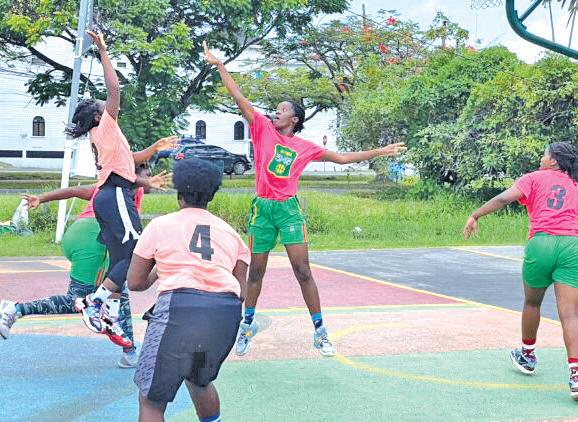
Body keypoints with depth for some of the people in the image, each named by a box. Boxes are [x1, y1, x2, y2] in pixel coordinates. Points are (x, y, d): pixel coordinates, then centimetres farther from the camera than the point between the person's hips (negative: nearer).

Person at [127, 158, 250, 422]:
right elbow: (242, 290, 17)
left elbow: (134, 283, 14)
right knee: (199, 380, 33)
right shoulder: (229, 231, 22)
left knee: (151, 401, 2)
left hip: (179, 308, -5)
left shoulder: (160, 225, 14)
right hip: (228, 313, 5)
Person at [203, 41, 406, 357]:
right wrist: (219, 65, -1)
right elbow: (239, 97, 2)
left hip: (289, 209, 0)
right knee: (256, 272, 8)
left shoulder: (306, 147, 8)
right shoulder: (263, 130, 5)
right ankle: (248, 323, 28)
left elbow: (343, 158, 15)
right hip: (262, 208, 0)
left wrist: (380, 152, 14)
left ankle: (319, 331, 3)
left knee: (303, 271, -4)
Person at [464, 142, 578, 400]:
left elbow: (504, 198, -2)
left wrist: (475, 216, -1)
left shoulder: (535, 178, 12)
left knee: (532, 303, 21)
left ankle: (527, 356, 40)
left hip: (541, 243, -1)